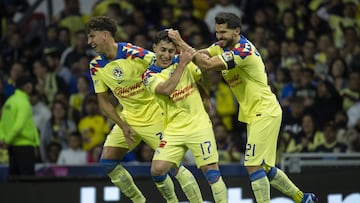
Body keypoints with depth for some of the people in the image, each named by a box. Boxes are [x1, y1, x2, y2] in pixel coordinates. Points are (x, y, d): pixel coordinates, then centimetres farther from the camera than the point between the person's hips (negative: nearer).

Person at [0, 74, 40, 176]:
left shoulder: (10, 101, 13)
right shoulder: (24, 103, -13)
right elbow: (19, 125, -21)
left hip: (13, 145, 8)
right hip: (25, 145, -8)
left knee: (14, 174, 9)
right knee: (28, 176, -7)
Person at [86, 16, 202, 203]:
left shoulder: (134, 54, -21)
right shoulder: (96, 66, -2)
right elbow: (103, 101, 5)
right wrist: (123, 126, -5)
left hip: (154, 115, -7)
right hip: (129, 118, 7)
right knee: (107, 161, 1)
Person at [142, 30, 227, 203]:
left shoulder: (183, 61, 4)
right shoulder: (150, 75, -3)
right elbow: (166, 89, -23)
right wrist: (182, 65, -24)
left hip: (198, 125, 0)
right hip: (173, 129, 0)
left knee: (211, 170, -9)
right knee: (157, 169, -12)